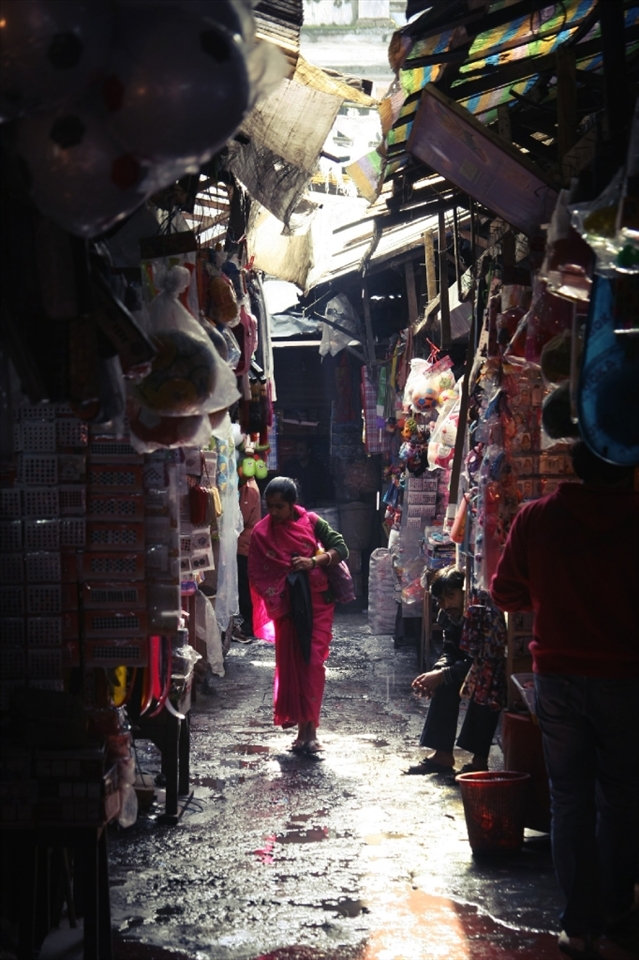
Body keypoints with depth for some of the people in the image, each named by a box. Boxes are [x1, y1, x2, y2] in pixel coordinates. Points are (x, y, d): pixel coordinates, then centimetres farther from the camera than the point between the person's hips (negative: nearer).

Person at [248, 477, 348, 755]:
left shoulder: (311, 522, -2)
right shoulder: (261, 532, 0)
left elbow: (341, 548, -5)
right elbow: (257, 574, 0)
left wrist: (314, 561, -20)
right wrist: (275, 599, -13)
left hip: (317, 602, -1)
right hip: (286, 605, 1)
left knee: (312, 662, -7)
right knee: (290, 662, 3)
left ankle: (308, 727, -6)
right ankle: (305, 727, 14)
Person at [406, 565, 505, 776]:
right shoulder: (450, 615, -6)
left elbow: (483, 662, -32)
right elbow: (450, 652, -2)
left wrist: (442, 675, -32)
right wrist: (436, 673, -23)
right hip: (476, 666, 8)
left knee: (483, 683, -32)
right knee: (446, 683, -8)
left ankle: (479, 760, -24)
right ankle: (443, 755, -5)